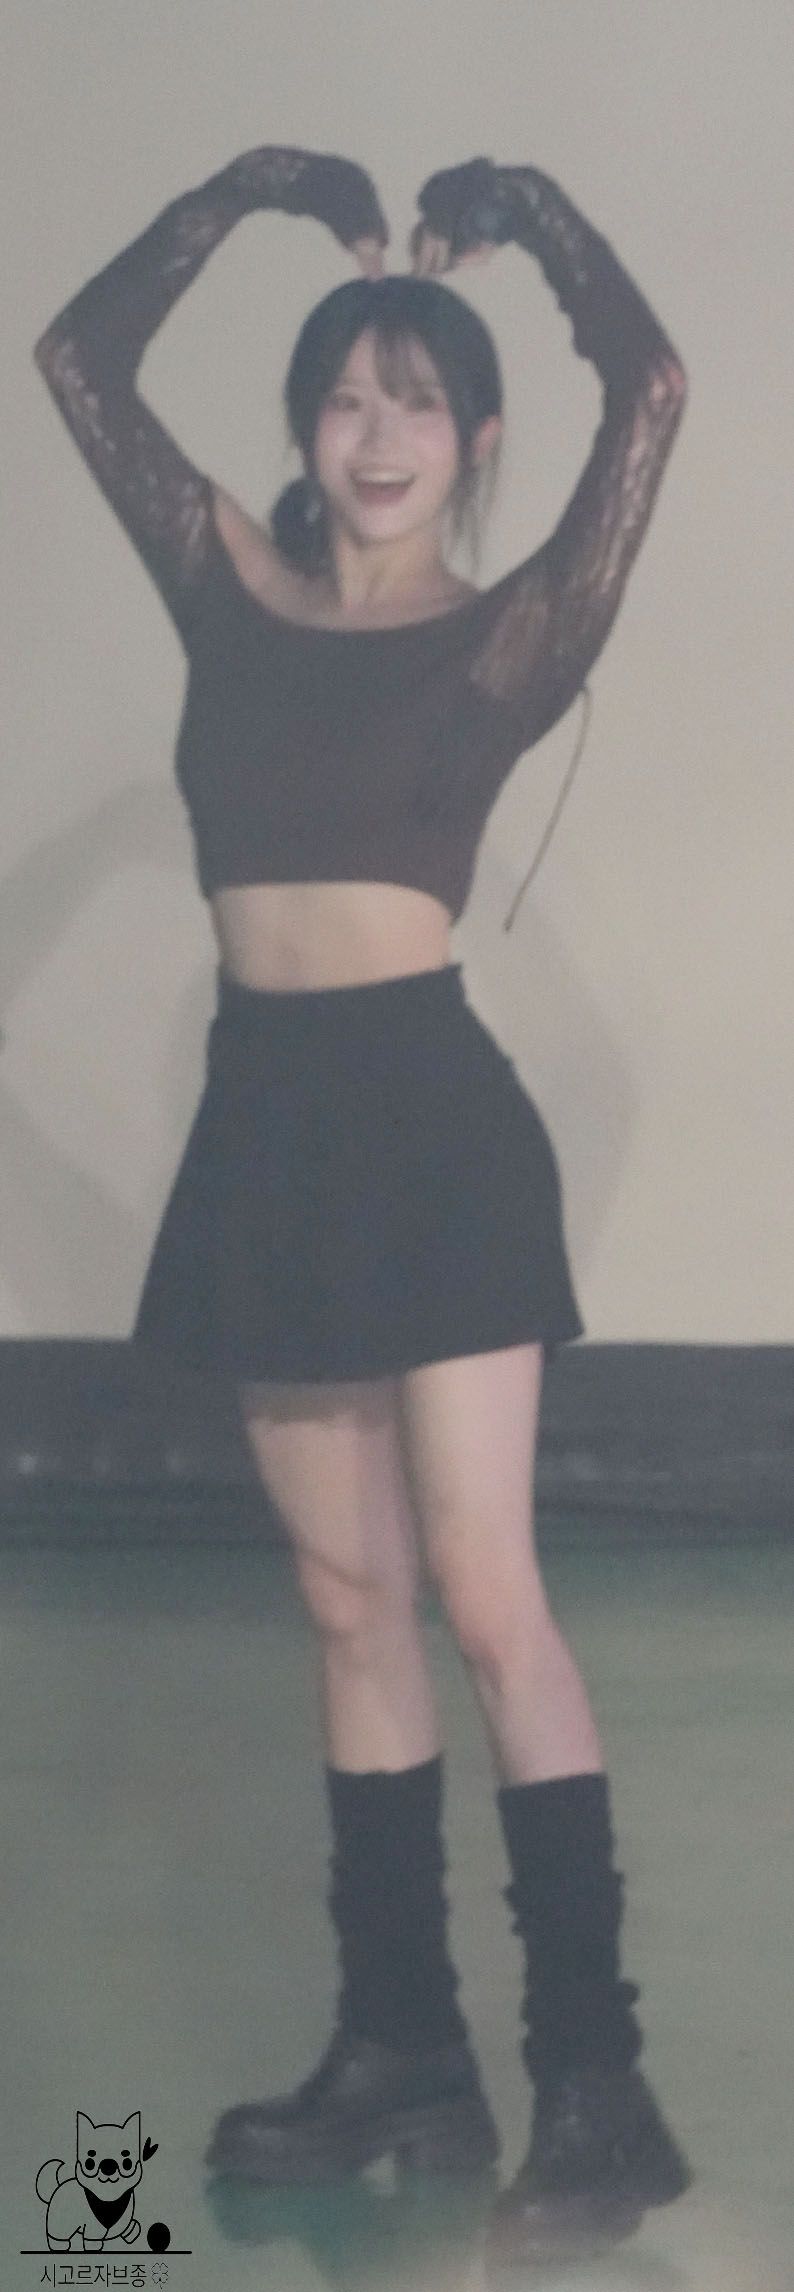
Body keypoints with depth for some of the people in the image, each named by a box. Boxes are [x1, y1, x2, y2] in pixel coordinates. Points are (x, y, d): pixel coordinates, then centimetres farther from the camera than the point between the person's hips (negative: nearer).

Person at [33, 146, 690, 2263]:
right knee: (349, 1598, 9)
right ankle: (399, 2053, 15)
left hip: (430, 1117, -5)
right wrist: (248, 192, 12)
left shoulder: (507, 640, -1)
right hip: (266, 1127, 5)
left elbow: (649, 390, -13)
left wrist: (528, 214, 0)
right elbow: (78, 361, 13)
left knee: (486, 1601, -9)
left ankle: (597, 2089, -6)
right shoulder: (236, 598, 11)